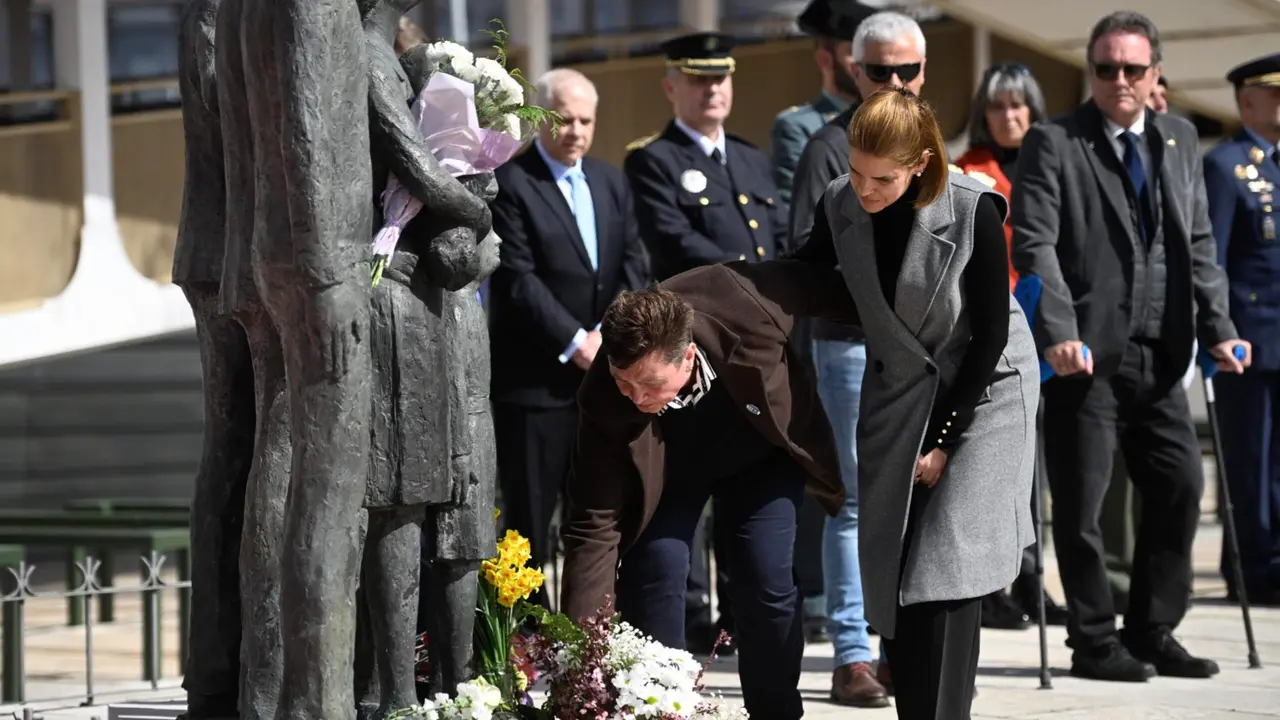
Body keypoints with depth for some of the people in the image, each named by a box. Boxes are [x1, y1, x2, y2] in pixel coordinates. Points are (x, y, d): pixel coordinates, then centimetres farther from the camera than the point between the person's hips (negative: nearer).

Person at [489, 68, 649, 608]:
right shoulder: (510, 183, -6)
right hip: (536, 379, -6)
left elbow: (634, 266, 9)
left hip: (606, 371, 6)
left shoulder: (611, 183, 16)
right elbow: (517, 279, -12)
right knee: (530, 520, -3)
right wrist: (575, 341, -14)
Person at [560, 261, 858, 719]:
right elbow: (594, 527, -32)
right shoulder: (605, 402, -36)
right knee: (655, 567, -18)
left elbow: (820, 285, -16)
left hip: (762, 452, 0)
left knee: (767, 583, -11)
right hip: (667, 467, 0)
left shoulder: (747, 303, -39)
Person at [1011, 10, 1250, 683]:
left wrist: (1218, 329, 2)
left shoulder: (1180, 140, 14)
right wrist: (1059, 335, -23)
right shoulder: (1053, 143, -3)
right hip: (1087, 353, -5)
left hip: (1158, 355, 5)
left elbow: (1199, 245, 13)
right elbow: (1034, 246, -11)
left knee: (1180, 487, 5)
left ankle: (1153, 632, 18)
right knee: (1081, 503, 0)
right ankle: (1093, 643, 11)